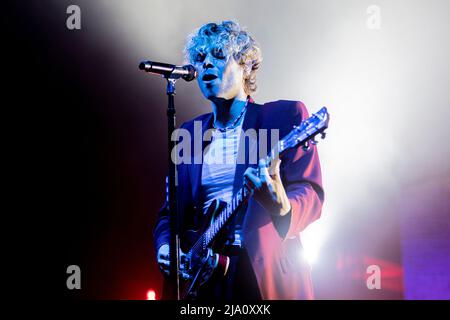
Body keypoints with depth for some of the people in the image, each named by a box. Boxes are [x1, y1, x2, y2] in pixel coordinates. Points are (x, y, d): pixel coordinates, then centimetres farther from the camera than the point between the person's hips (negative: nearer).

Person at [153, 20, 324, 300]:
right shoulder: (190, 133, 12)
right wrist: (165, 247, -4)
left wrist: (281, 207, -30)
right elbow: (171, 211, 15)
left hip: (267, 274, -4)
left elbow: (310, 193, -9)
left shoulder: (286, 115, -1)